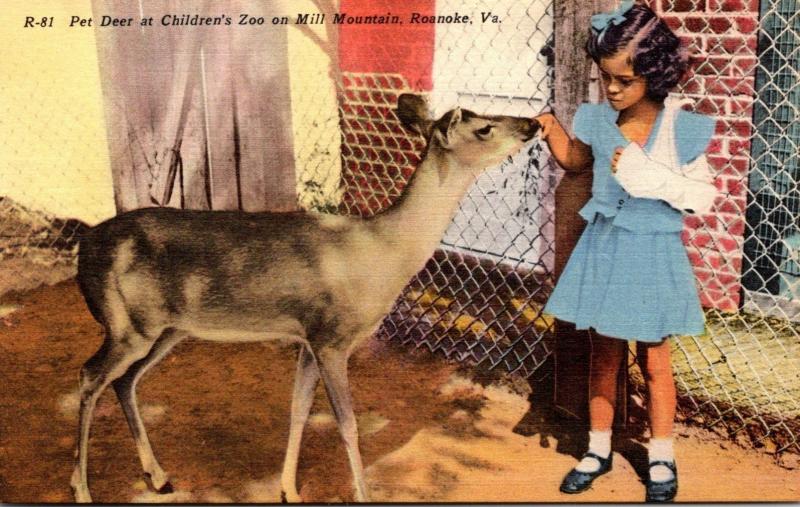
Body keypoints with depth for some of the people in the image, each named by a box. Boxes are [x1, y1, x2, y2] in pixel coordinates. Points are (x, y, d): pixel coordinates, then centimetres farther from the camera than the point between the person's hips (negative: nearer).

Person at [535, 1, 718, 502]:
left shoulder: (681, 128, -14)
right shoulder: (597, 119, -4)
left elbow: (705, 195, -10)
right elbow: (575, 160, 15)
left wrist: (655, 179, -23)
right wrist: (552, 128, -3)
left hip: (652, 254, -3)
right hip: (603, 248, 3)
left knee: (654, 361, 11)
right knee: (604, 355, 15)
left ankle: (662, 460, 29)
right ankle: (599, 450, 31)